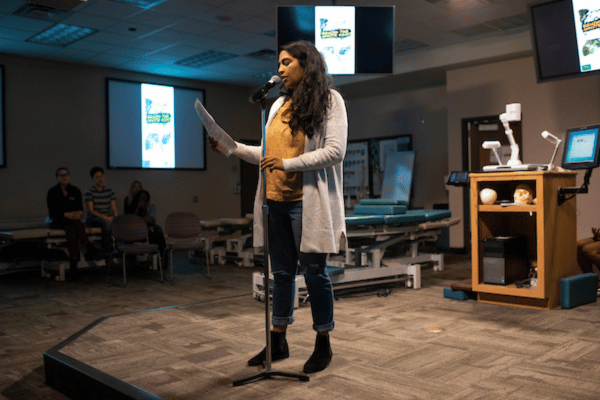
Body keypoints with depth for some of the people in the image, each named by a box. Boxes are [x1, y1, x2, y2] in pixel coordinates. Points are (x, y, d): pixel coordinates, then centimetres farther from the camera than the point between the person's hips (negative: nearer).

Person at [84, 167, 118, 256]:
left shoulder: (109, 191, 12)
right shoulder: (89, 192, -1)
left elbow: (114, 208, 7)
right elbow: (91, 210, -9)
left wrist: (115, 216, -16)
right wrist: (105, 218, -20)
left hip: (108, 217, 4)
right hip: (93, 219, -4)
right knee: (107, 223, -38)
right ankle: (107, 251, -32)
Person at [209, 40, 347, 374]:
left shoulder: (329, 100, -1)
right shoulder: (279, 105, 18)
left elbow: (335, 151, -12)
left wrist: (288, 164, -17)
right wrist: (233, 147, 8)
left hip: (308, 202, -6)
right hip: (276, 201, 6)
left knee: (314, 272, 2)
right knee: (281, 273, 13)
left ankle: (323, 343, 18)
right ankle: (278, 341, 25)